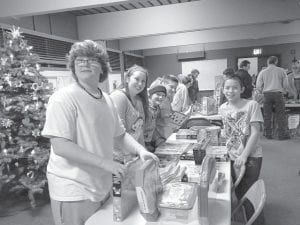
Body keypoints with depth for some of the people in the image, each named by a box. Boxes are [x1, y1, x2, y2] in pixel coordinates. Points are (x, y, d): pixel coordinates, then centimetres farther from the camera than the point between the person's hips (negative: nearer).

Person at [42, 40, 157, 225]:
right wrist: (105, 163, -25)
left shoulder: (107, 100, 6)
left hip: (103, 187, 7)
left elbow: (120, 135, 13)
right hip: (74, 193, -7)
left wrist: (141, 150, -5)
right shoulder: (64, 98, -16)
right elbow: (60, 147, -22)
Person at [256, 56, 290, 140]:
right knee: (280, 114, 4)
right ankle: (282, 134, 5)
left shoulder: (262, 72, 3)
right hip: (278, 94, -1)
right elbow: (285, 84, 4)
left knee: (267, 115, 5)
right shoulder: (281, 71, 3)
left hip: (267, 94, 1)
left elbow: (258, 86, 3)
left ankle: (268, 134, 9)